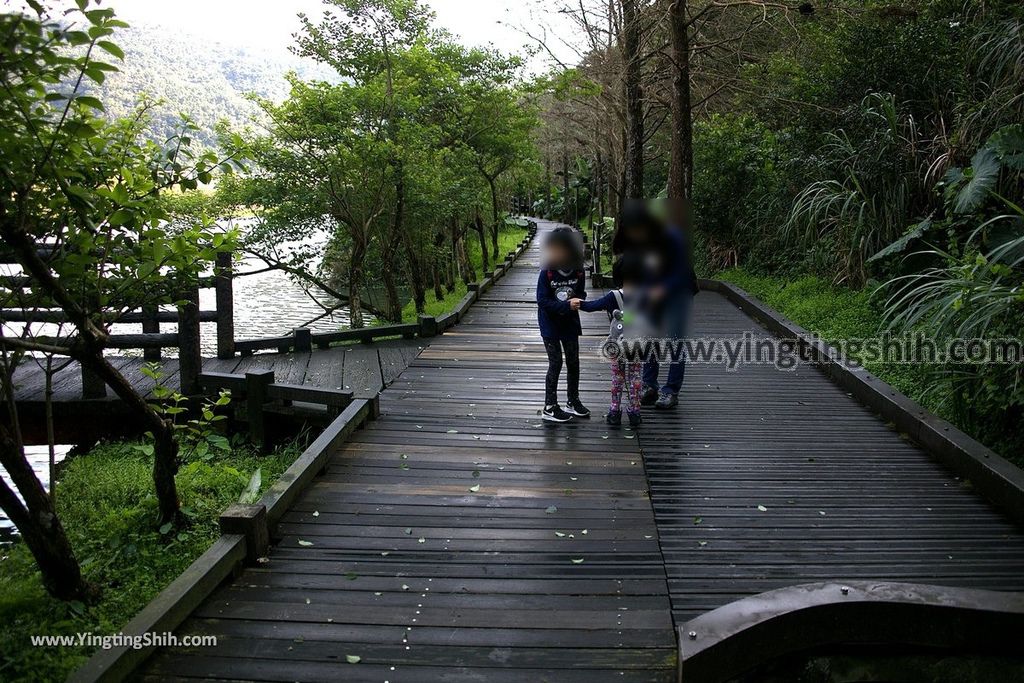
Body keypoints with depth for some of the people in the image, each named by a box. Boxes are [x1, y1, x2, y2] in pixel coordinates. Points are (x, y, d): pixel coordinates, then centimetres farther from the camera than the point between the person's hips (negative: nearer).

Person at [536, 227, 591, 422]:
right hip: (550, 324, -4)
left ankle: (572, 401, 29)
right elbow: (542, 301, -19)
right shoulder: (547, 273, -18)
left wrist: (578, 300, -18)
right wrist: (566, 306, -28)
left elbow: (581, 293, 6)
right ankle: (550, 408, 8)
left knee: (573, 362, 12)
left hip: (570, 323, 4)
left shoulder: (578, 272, -7)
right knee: (556, 363, -3)